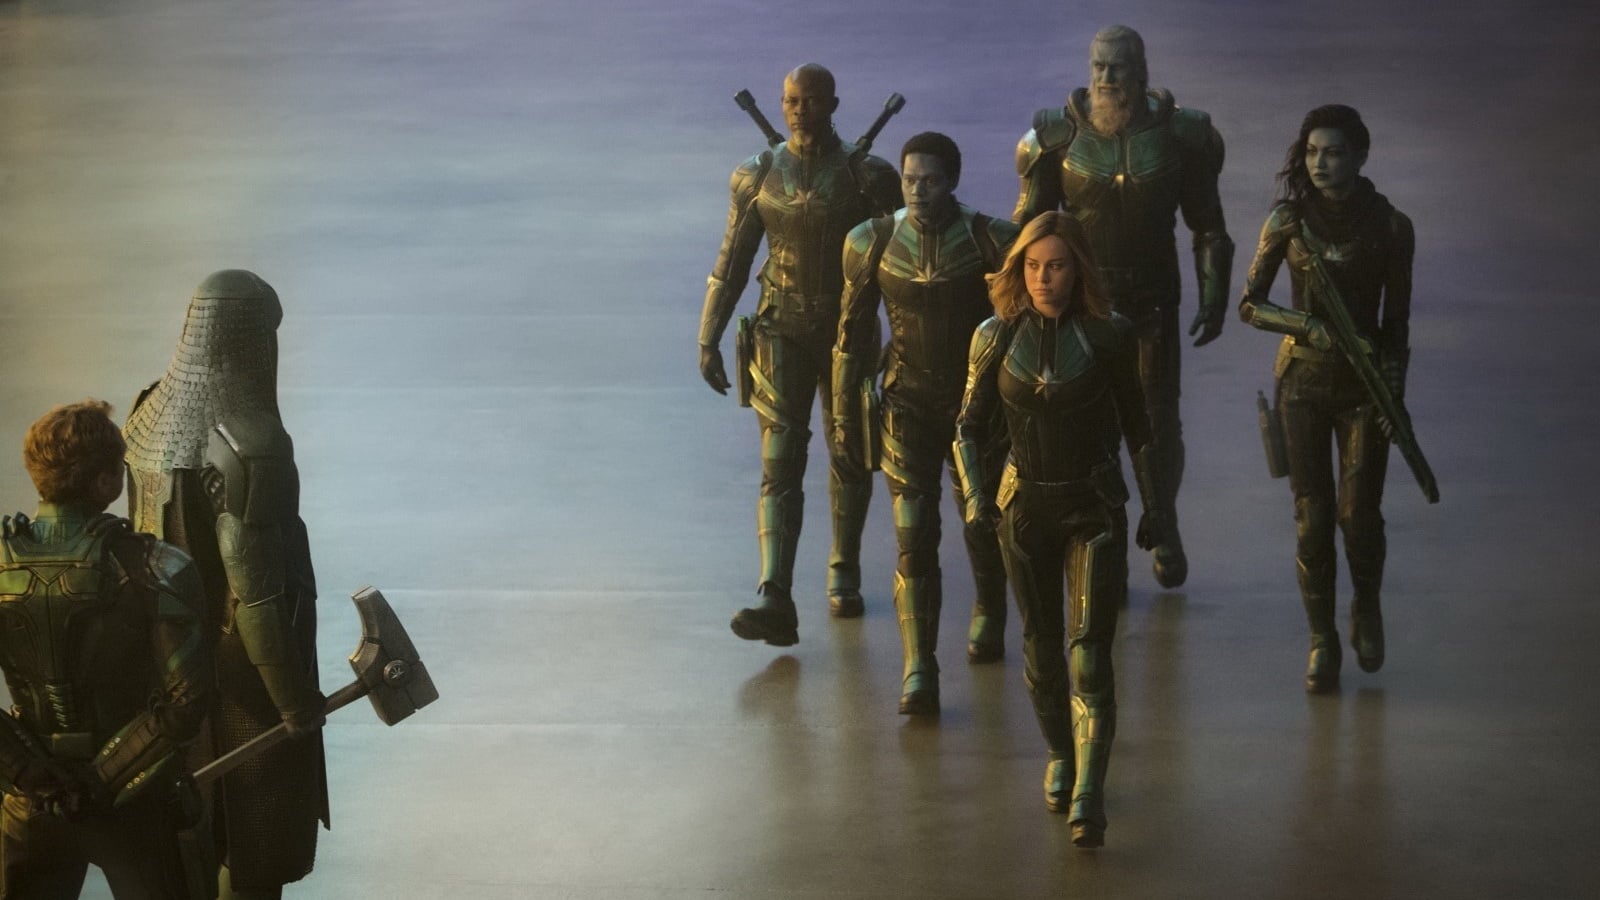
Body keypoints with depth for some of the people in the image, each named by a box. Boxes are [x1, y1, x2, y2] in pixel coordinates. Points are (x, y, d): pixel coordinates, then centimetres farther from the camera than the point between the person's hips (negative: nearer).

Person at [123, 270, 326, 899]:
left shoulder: (150, 414, -6)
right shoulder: (251, 446, -30)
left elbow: (147, 537, 6)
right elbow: (257, 592, -27)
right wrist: (297, 698, -16)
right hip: (243, 665, -7)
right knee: (257, 837, 12)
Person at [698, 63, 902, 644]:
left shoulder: (867, 176, -6)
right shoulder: (760, 177, 0)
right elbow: (731, 264, 6)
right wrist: (708, 340, 5)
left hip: (848, 331, 0)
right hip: (784, 333, 0)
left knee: (849, 458, 12)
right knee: (780, 461, -9)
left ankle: (844, 576, 34)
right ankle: (774, 602, -18)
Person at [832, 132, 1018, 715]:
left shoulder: (991, 241, -12)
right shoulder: (873, 245, -7)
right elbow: (853, 334, 2)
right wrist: (846, 415, 4)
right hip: (908, 403, 0)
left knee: (983, 522, 17)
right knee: (914, 537, -10)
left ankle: (989, 617, 47)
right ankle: (918, 672, -12)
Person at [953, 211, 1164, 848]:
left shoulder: (1108, 337, -8)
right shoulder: (996, 338, -4)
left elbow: (1136, 425, 4)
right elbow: (969, 427, 4)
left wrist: (1153, 506, 9)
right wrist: (974, 496, -12)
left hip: (1095, 509, -2)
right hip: (1025, 508, 2)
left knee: (1090, 652, -13)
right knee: (1041, 647, 15)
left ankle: (1087, 797, -15)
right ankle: (1059, 756, 39)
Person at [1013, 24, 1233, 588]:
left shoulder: (1179, 133, -6)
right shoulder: (1060, 135, -7)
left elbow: (1207, 225, 3)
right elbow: (1029, 222, 2)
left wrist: (1215, 297, -1)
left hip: (1153, 299, 0)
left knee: (1160, 420, 8)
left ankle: (1164, 531, 30)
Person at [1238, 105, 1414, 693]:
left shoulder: (1390, 227, -6)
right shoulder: (1286, 222, -4)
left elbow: (1396, 321, 0)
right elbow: (1249, 304, -2)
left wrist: (1394, 391, -10)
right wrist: (1311, 328, -18)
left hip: (1363, 385, -1)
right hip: (1303, 380, 1)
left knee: (1358, 514, -3)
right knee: (1311, 517, 0)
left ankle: (1367, 606, 29)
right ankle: (1322, 640, 16)